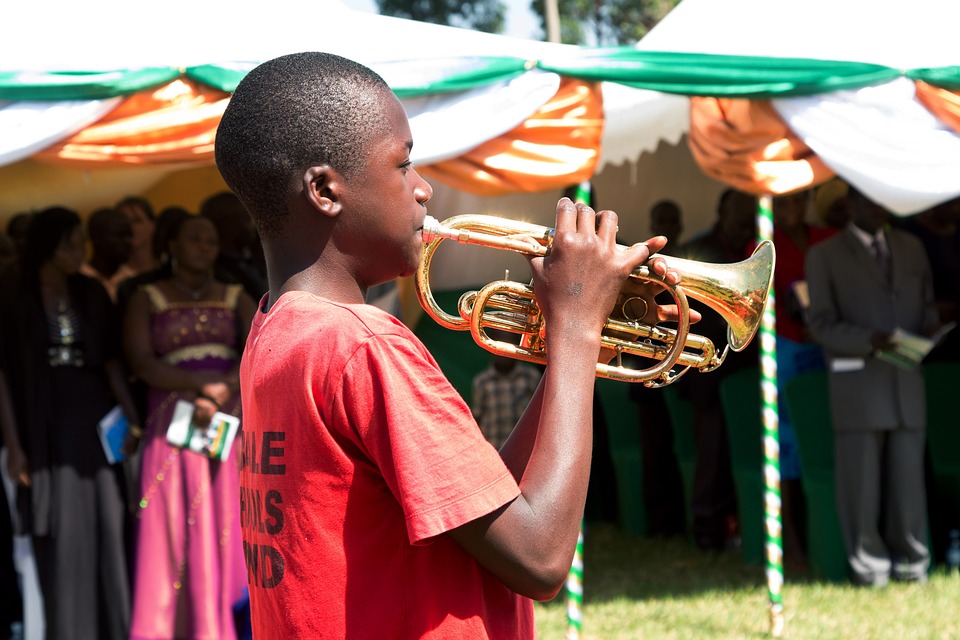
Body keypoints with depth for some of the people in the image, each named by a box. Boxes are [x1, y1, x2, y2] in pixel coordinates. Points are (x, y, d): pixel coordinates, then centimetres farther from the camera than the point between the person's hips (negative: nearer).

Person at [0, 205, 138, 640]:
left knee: (106, 529, 2)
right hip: (47, 428, -3)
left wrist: (130, 416, -9)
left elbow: (111, 359, 5)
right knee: (60, 534, 0)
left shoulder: (93, 295, 7)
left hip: (96, 423, 3)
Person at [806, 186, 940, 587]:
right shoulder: (824, 256, 4)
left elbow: (926, 302, 21)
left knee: (908, 476, 3)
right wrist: (868, 340, -17)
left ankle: (910, 561, 13)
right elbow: (822, 324, -2)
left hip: (907, 381, 3)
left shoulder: (911, 248, 18)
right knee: (861, 479, -3)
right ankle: (867, 565, 7)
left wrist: (930, 325, -3)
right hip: (857, 382, -3)